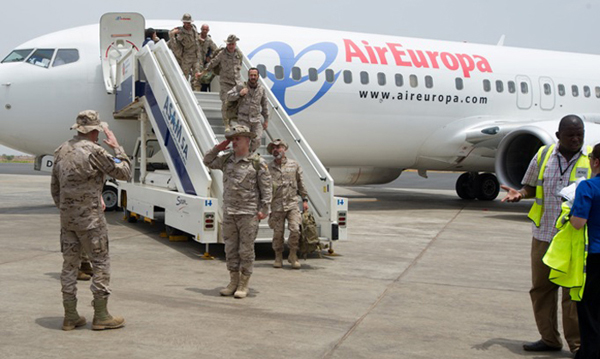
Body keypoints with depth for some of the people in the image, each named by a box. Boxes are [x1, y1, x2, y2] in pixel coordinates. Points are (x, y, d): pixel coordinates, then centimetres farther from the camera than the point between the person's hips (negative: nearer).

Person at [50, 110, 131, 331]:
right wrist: (116, 147, 3)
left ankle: (70, 316, 15)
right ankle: (101, 316, 5)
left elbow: (55, 188, 16)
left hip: (67, 217, 7)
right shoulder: (93, 150, -14)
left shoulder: (62, 151, 10)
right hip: (89, 217, -7)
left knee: (70, 264, 11)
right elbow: (123, 172, -7)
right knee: (101, 263, 2)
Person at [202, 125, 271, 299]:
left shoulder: (257, 162, -5)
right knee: (230, 249, 10)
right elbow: (208, 161, 27)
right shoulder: (226, 159, 11)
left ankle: (243, 285, 9)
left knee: (246, 250, 0)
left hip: (248, 213, -5)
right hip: (229, 212, 5)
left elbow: (266, 188, -5)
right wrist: (219, 147, 11)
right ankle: (233, 282, 20)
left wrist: (264, 209, -10)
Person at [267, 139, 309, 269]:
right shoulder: (269, 168, 3)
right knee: (278, 233, 3)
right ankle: (278, 257, 18)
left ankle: (293, 255, 8)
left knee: (295, 230, -10)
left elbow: (301, 183, 12)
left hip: (292, 203, 0)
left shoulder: (294, 165, 7)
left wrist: (304, 199, 9)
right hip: (276, 206, 0)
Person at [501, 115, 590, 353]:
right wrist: (519, 194, -5)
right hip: (544, 234, 4)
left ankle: (578, 344, 13)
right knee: (541, 288, 11)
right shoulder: (544, 155, 6)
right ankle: (549, 339, 26)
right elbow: (531, 187, 16)